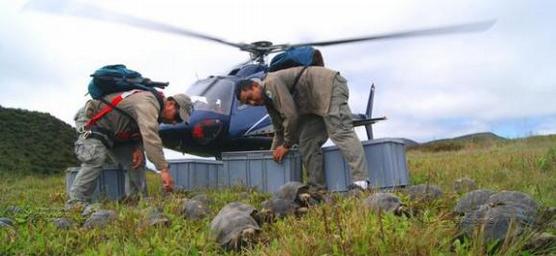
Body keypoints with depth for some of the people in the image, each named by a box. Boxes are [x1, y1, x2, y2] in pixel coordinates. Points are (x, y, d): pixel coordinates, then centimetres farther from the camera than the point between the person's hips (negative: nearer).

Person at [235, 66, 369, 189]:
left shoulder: (272, 83, -17)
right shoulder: (269, 101, 13)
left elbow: (291, 115, -22)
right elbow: (279, 130, 22)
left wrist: (286, 145, -10)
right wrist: (274, 153, 19)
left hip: (330, 86, -10)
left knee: (340, 133, -23)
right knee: (307, 142, 3)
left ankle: (361, 182, -32)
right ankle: (317, 187, 4)